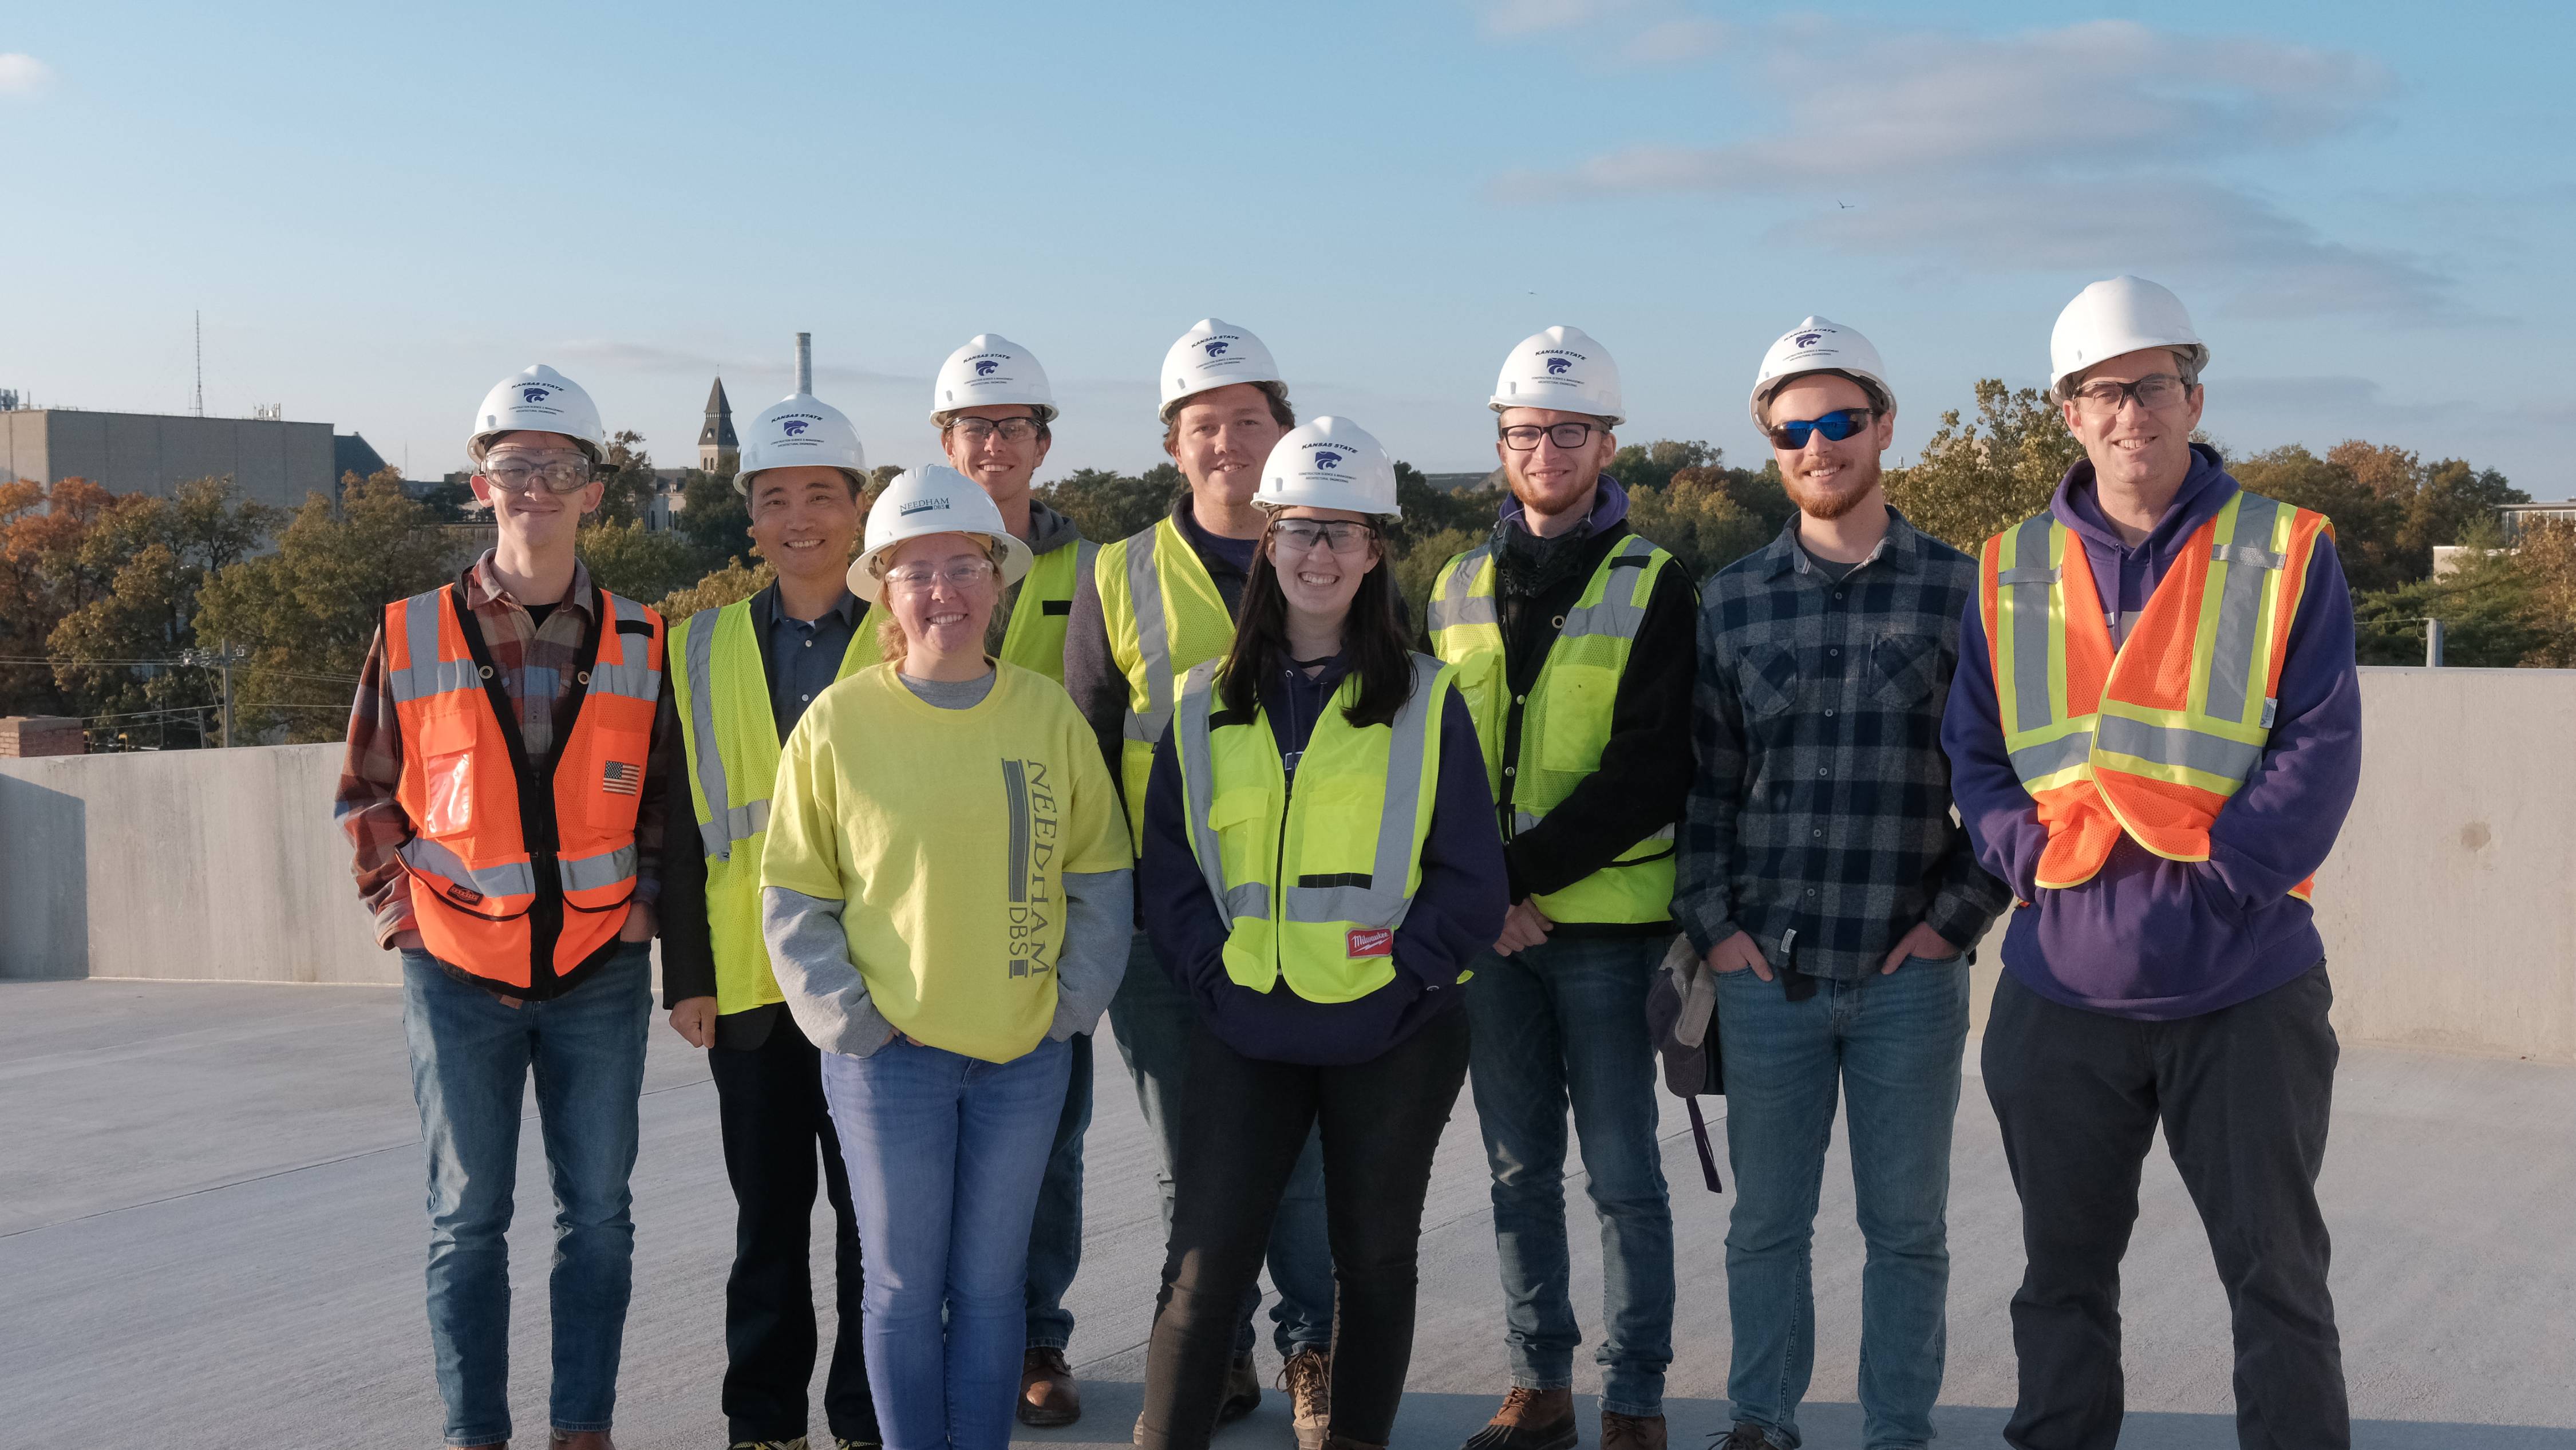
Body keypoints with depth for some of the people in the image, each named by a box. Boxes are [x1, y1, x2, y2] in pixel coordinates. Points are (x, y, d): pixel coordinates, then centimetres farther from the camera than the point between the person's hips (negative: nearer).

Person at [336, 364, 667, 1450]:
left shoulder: (641, 642, 1)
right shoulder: (412, 635, -2)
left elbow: (667, 793, 10)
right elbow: (366, 793, 5)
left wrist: (642, 906, 0)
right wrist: (404, 913, -2)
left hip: (601, 974, 1)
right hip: (458, 976, -1)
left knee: (596, 1213, 8)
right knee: (468, 1218, 7)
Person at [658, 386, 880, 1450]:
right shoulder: (705, 648, 7)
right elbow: (683, 822, 6)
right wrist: (687, 974, 0)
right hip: (749, 983, 2)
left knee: (873, 1214, 6)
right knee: (768, 1217, 11)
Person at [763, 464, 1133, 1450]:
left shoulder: (1048, 715, 1)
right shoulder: (836, 723, -6)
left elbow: (1099, 880, 7)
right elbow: (793, 898, -1)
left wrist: (1070, 1005, -1)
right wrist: (849, 1022, -8)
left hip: (1025, 1055, 2)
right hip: (890, 1057, -2)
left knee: (991, 1282, 13)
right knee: (905, 1286, 8)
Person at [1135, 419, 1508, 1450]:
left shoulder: (1425, 701, 0)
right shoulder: (1205, 707, 6)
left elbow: (1472, 881, -2)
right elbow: (1168, 868, 6)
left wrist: (1397, 975, -11)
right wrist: (1212, 974, -7)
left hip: (1392, 1036, -1)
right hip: (1243, 1036, 1)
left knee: (1374, 1261, 12)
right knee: (1202, 1268, -3)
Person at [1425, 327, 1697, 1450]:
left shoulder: (1652, 586, -3)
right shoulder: (1459, 588, 12)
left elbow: (1653, 769, -12)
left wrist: (1525, 872, -17)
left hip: (1606, 923, -4)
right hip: (1488, 930, 4)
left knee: (1621, 1172, 1)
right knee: (1519, 1171, 11)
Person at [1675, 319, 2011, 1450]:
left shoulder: (1962, 590, 1)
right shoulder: (1730, 601, 7)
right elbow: (1703, 779, 8)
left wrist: (1956, 915, -4)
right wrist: (1711, 922, 0)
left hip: (1909, 974, -1)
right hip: (1764, 972, 2)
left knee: (1907, 1227, 8)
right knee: (1766, 1221, 11)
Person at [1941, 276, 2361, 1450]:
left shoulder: (2286, 555, -1)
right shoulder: (2012, 572, 6)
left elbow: (2320, 754, -7)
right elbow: (1972, 754, 6)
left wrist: (2202, 874, -17)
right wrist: (2038, 855, -11)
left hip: (2244, 988, -2)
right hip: (2062, 991, 3)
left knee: (2278, 1275, 7)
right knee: (2063, 1276, 14)